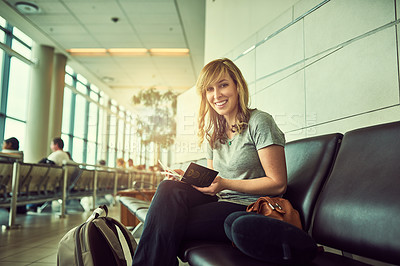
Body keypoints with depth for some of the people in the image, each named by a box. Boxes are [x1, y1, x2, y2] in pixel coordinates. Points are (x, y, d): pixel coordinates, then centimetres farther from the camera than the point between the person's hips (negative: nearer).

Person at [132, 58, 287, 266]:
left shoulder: (259, 122, -7)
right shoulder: (213, 133, 15)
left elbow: (278, 184, -11)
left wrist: (225, 184, -19)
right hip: (221, 202, 6)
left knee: (168, 226, -25)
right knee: (169, 188, -22)